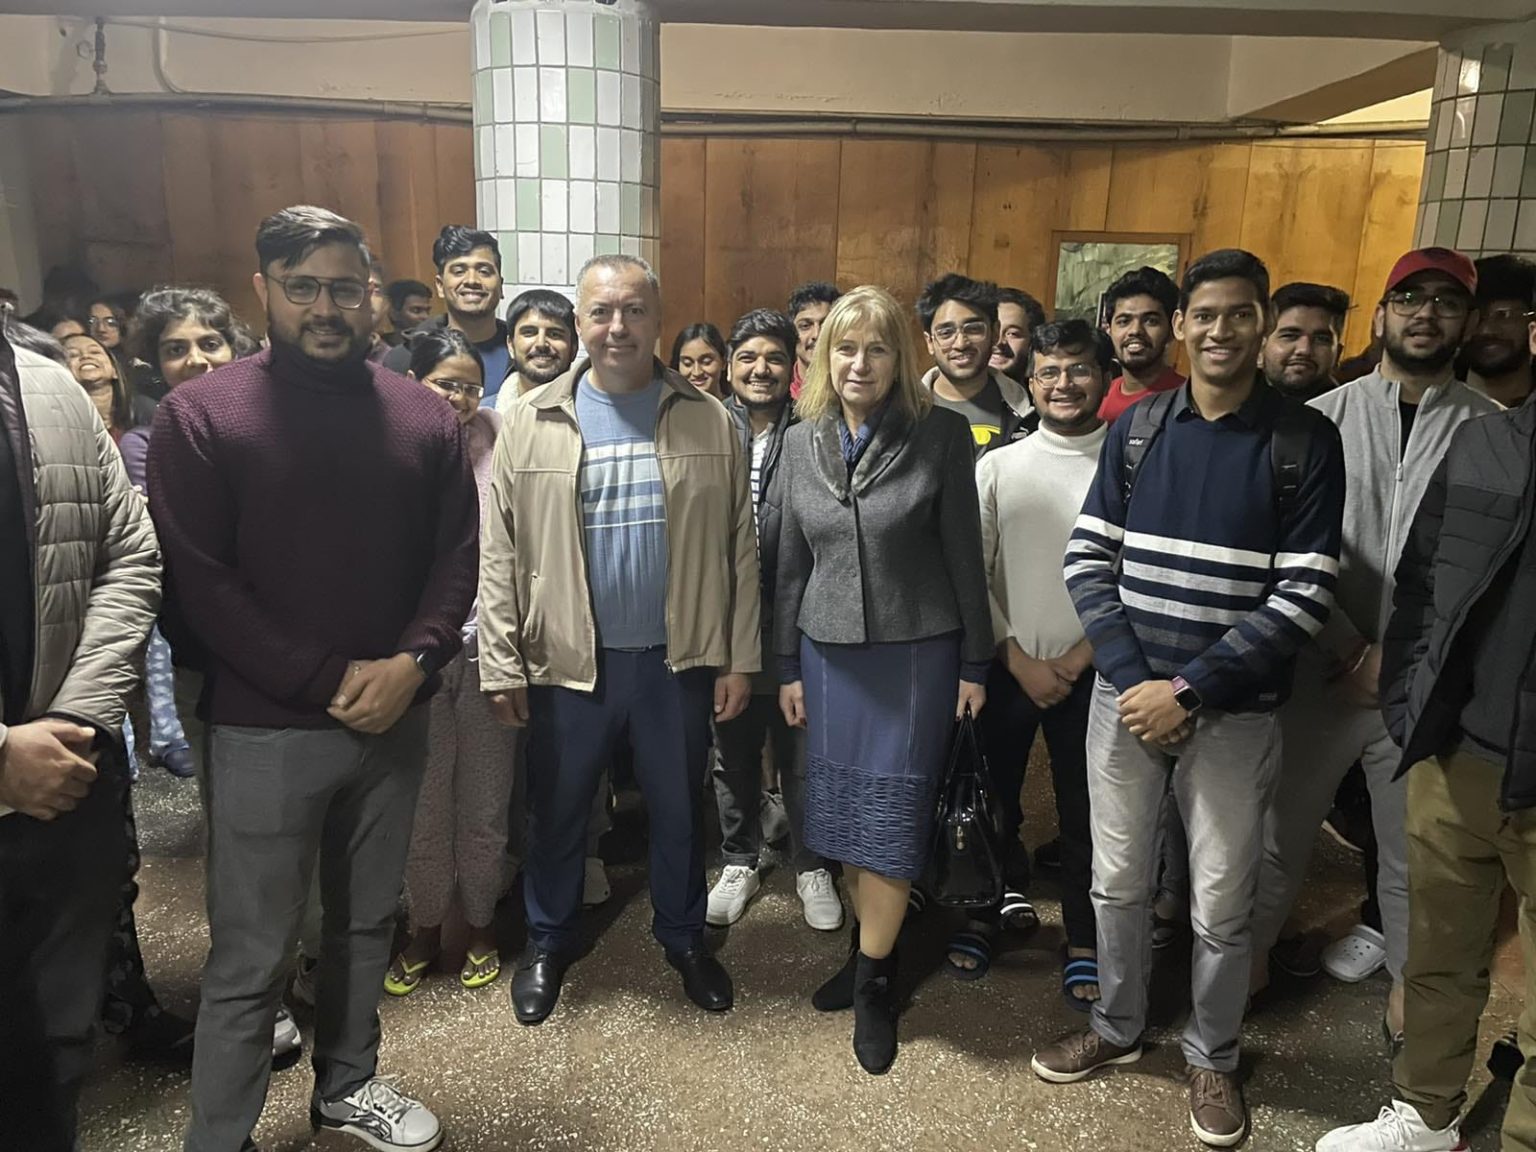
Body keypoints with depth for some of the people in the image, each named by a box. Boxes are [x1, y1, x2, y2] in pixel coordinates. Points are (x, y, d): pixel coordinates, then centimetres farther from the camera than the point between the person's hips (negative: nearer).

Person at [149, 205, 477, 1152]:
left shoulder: (424, 417, 5)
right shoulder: (201, 415, -5)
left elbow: (458, 557, 3)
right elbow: (198, 583, -10)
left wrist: (410, 663, -13)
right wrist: (328, 681, -14)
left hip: (396, 721, 4)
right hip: (267, 730, -3)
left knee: (368, 922, 18)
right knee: (250, 960, 6)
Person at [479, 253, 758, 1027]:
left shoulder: (709, 422, -1)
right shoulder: (531, 422, -3)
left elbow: (738, 549, 0)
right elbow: (500, 555, -2)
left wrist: (738, 657, -2)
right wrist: (502, 665, -5)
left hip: (679, 659, 1)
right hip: (566, 661, 0)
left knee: (679, 809, 16)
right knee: (556, 811, 16)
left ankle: (684, 937, 39)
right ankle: (548, 942, 39)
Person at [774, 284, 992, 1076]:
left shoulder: (941, 434, -8)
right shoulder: (802, 441, 3)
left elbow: (963, 555, -4)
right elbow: (791, 562, 7)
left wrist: (974, 664, -2)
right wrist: (788, 665, 9)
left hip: (916, 651, -3)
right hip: (829, 651, 4)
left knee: (890, 815, 2)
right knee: (842, 810, 11)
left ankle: (875, 980, 18)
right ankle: (871, 948, 31)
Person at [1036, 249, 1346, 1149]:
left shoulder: (1305, 440, -5)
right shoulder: (1137, 427, 3)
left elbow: (1306, 595, -11)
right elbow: (1089, 559, 0)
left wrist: (1190, 690, -15)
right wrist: (1133, 677, -11)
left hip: (1234, 711, -2)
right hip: (1125, 695, 3)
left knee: (1222, 904, 10)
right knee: (1119, 881, 15)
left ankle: (1214, 1058, 34)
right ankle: (1118, 1028, 38)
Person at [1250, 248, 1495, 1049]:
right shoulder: (1322, 418, 0)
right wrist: (1349, 650, -10)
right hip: (1320, 670, 0)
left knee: (1414, 846, 14)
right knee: (1281, 827, 11)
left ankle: (1406, 972, 37)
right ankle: (1254, 952, 32)